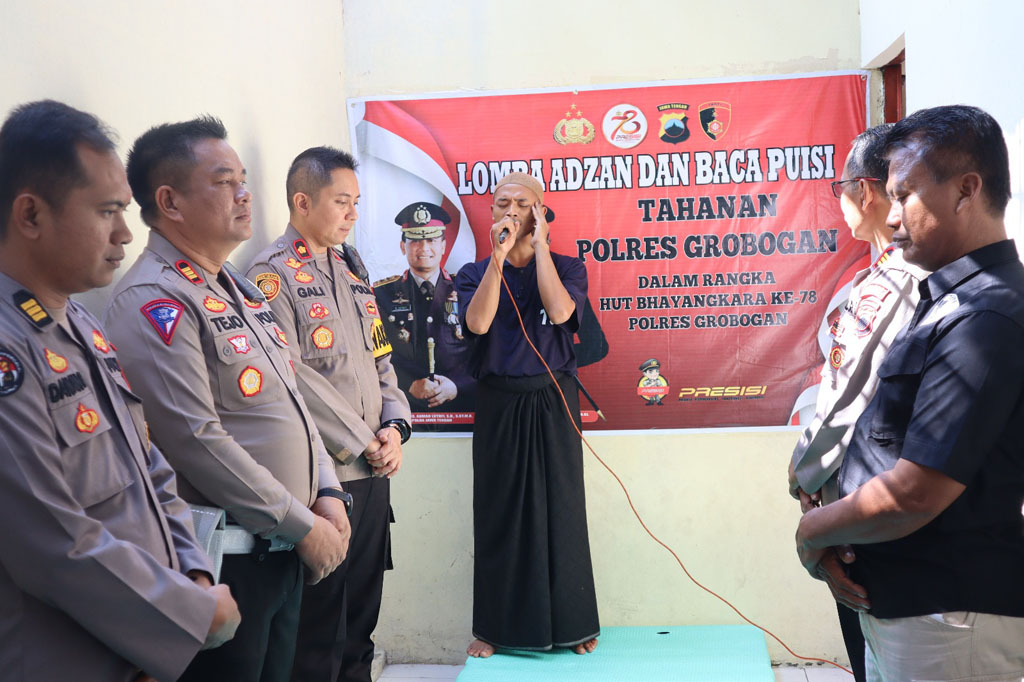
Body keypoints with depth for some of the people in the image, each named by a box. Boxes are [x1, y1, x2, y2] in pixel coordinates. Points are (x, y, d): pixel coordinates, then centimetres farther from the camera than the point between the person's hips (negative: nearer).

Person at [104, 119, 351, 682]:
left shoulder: (239, 287, 13)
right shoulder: (153, 302, -16)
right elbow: (198, 443, -22)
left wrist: (327, 494, 4)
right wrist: (304, 527, -15)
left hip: (283, 550, 8)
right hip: (223, 561, -8)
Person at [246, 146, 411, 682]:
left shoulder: (351, 268, 15)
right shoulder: (273, 274, -10)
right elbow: (293, 378, -17)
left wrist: (395, 425, 1)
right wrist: (362, 442, -13)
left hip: (374, 472, 8)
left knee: (362, 614, 16)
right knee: (320, 623, 2)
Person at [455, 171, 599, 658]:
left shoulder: (566, 267, 6)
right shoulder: (474, 273, 7)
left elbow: (559, 311, -16)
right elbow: (478, 323, -13)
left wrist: (539, 245, -11)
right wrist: (499, 256, -14)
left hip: (552, 403, -1)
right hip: (498, 405, 1)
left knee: (560, 508, 3)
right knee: (498, 513, 5)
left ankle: (571, 624, 16)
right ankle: (496, 626, 16)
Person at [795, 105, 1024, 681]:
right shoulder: (954, 301, 9)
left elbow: (913, 495, -26)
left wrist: (815, 529, -9)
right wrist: (837, 527, 2)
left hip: (947, 617, -9)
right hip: (900, 598, 9)